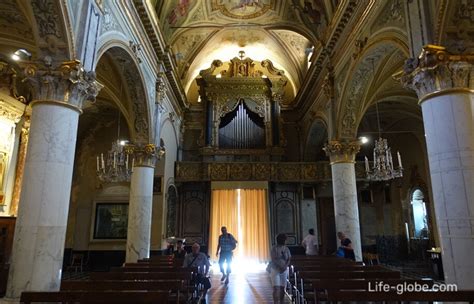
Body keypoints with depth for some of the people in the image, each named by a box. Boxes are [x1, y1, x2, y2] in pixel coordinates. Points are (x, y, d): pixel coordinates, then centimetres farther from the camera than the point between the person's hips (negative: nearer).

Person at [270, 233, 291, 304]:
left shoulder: (286, 249, 5)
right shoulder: (274, 248, -9)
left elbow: (289, 259, 1)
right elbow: (274, 260, -15)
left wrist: (285, 266, -16)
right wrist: (281, 266, -23)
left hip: (284, 271, 4)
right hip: (275, 270, -4)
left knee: (282, 288, 8)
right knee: (276, 288, -9)